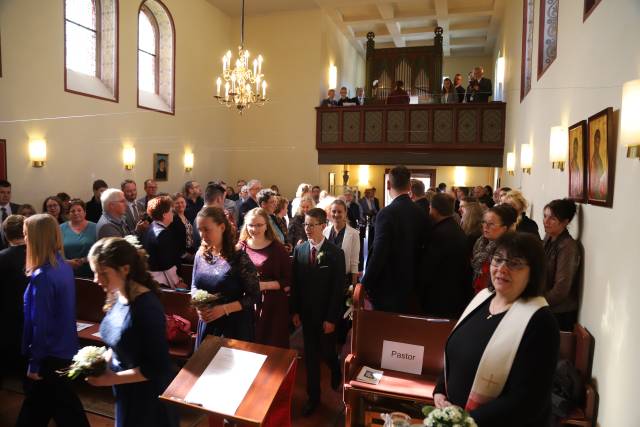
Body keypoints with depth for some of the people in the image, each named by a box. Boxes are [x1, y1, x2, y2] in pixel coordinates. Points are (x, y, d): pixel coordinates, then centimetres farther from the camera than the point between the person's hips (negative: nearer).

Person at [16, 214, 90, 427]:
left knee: (64, 407, 10)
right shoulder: (64, 266, 0)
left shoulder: (42, 277, -25)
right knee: (37, 399, 24)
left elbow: (40, 324, -22)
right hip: (64, 347, 8)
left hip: (50, 354, -8)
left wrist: (35, 364, -12)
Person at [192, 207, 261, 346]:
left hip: (235, 325, -5)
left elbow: (254, 296, -14)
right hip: (207, 323, 5)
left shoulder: (239, 257, -18)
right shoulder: (200, 254, -2)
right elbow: (194, 286, 11)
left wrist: (224, 309, -23)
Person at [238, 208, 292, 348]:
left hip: (273, 307, -2)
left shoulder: (278, 249, -5)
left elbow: (288, 282, -6)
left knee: (273, 347, 7)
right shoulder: (241, 248, 2)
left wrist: (264, 285, -17)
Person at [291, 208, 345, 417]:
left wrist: (331, 318, -12)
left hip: (326, 315, -3)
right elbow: (295, 283, 3)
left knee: (326, 353, 10)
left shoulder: (335, 253, -13)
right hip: (306, 313, 3)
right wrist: (295, 311, 1)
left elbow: (338, 288, -12)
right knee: (310, 356, 12)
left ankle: (336, 370, 45)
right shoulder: (299, 249, -2)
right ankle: (313, 396, 29)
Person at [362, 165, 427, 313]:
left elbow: (379, 253, -22)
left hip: (387, 286, -6)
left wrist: (365, 284, -13)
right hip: (410, 284, 6)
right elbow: (420, 249, 8)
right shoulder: (421, 213, 0)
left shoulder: (387, 213, -19)